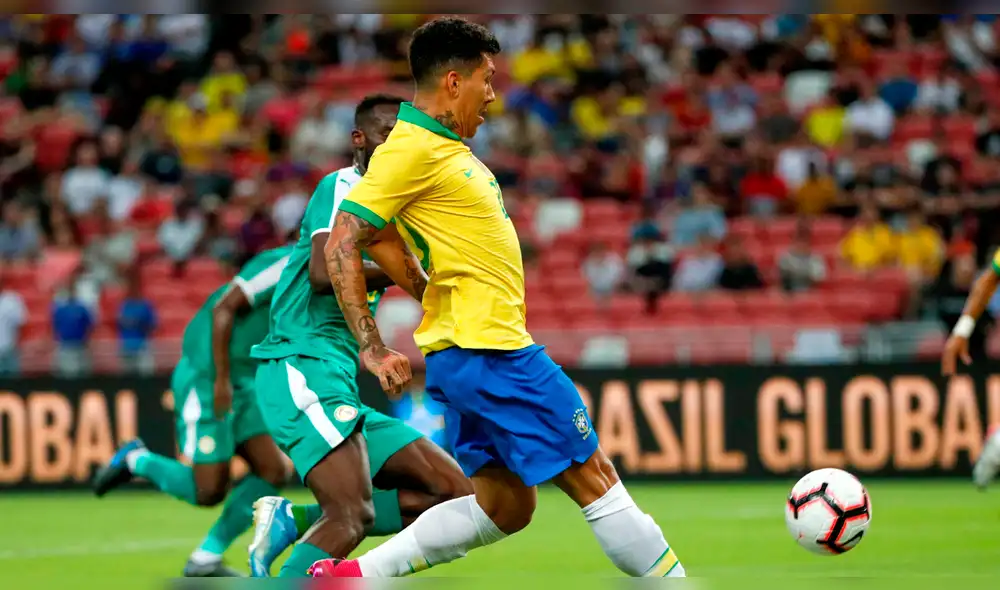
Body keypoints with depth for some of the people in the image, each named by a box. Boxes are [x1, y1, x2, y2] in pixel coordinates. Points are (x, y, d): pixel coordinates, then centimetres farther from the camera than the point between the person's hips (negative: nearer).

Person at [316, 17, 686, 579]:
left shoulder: (446, 147, 16)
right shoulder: (414, 149, -12)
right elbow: (343, 244, -16)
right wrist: (373, 349, -20)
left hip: (490, 351, 10)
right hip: (486, 350, -10)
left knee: (504, 508, 13)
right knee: (596, 480, -5)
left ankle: (352, 575, 11)